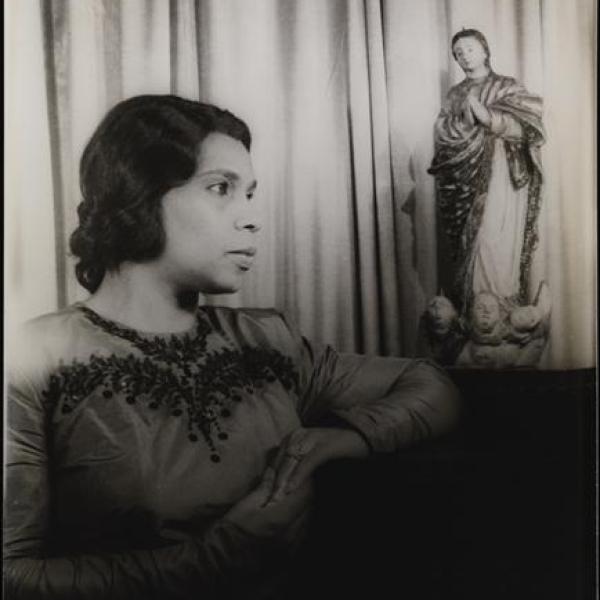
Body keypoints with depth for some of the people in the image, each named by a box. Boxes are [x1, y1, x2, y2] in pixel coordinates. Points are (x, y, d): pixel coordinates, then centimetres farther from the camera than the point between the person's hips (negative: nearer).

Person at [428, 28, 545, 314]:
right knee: (469, 241, 1)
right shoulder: (456, 94, 18)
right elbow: (441, 130, 6)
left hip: (501, 175, -4)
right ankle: (469, 309, 7)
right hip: (466, 179, 4)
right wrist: (463, 120, -14)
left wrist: (487, 116, -19)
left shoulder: (507, 87, 6)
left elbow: (525, 125, -6)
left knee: (495, 240, -13)